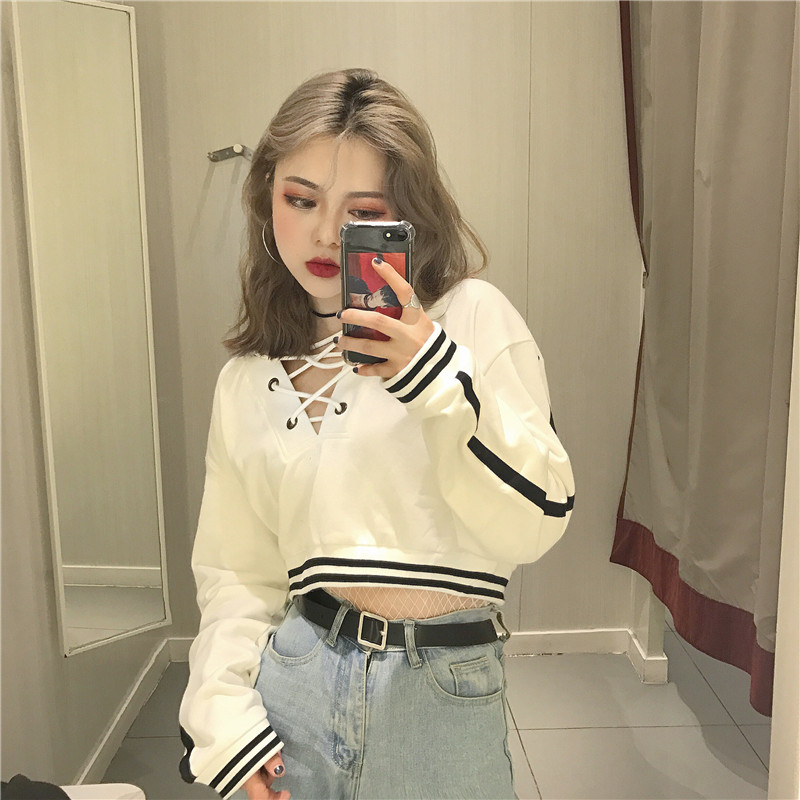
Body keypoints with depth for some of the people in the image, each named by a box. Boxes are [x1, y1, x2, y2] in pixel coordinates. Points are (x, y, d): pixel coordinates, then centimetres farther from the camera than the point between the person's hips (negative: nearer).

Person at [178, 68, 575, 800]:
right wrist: (223, 712, -2)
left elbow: (534, 524, -14)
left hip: (441, 691, -3)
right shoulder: (246, 383, 4)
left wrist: (443, 383, -26)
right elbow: (236, 573, 8)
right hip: (297, 678, 3)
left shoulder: (474, 318, -9)